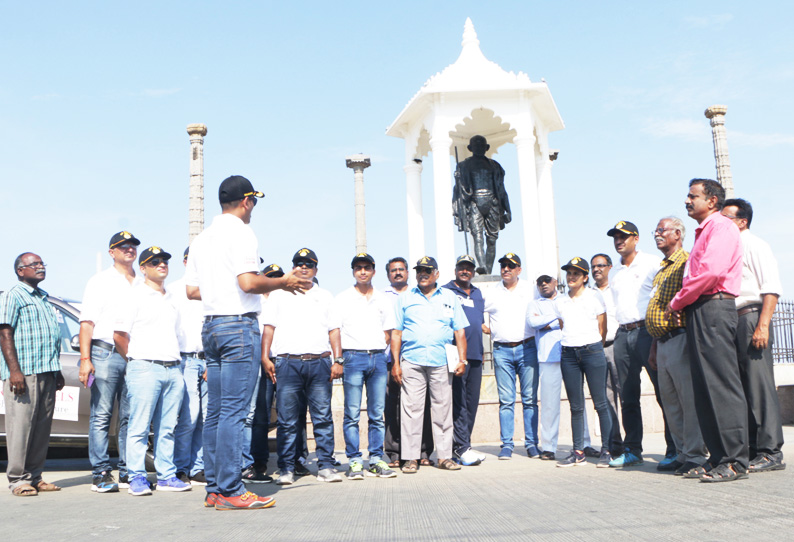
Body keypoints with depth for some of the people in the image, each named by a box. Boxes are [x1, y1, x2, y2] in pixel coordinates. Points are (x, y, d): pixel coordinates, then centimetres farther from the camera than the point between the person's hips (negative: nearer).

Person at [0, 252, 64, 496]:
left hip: (46, 373, 7)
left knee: (42, 428, 7)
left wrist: (57, 371, 22)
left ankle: (35, 476, 13)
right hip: (23, 373, -7)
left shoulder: (43, 298, 23)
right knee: (20, 425, -6)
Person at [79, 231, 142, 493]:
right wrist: (85, 359, -10)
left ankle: (128, 472, 9)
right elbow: (87, 322, 0)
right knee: (101, 415, -5)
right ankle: (101, 473, -2)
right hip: (105, 353, -4)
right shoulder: (101, 281, 7)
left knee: (131, 417, 4)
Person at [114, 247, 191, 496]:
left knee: (167, 428, 6)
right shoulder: (135, 295, 2)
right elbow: (119, 335, -2)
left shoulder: (171, 298, 21)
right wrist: (136, 361, 4)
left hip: (173, 369, 6)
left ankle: (167, 476, 11)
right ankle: (137, 478, 2)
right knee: (140, 427, -4)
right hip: (145, 368, -6)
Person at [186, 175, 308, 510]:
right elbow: (249, 282, -19)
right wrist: (283, 283, -5)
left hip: (211, 325, 9)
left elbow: (192, 290, 17)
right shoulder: (241, 232, -8)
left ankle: (214, 488, 15)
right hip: (239, 325, -8)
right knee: (234, 411, -7)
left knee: (215, 411, 10)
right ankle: (230, 491, -4)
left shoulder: (202, 238, 17)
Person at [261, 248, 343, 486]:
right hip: (287, 363, -1)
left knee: (323, 417, -2)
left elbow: (334, 330, 15)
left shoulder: (325, 296, 20)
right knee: (287, 420, -1)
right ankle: (287, 469, 5)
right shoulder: (279, 295, 16)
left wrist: (338, 360, 4)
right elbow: (269, 327, 9)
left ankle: (325, 466, 2)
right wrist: (265, 357, -3)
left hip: (319, 363, 1)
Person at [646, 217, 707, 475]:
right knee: (670, 401, 11)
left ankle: (695, 456, 1)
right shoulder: (661, 271, 22)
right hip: (662, 341, 10)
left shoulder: (686, 262, -6)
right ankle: (682, 454, 17)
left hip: (679, 337, -9)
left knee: (689, 398, -5)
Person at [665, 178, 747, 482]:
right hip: (699, 312, 10)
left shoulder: (721, 226, -5)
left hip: (714, 309, -10)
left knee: (722, 384, -10)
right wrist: (681, 305, 6)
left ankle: (735, 461, -7)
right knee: (704, 388, 8)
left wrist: (677, 302, -9)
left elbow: (711, 271, -18)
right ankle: (718, 458, 13)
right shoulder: (703, 232, 25)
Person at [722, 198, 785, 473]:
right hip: (729, 322, 8)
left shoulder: (754, 245, 0)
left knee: (759, 385, -8)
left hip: (750, 318, -8)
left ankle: (770, 452, -5)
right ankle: (752, 448, 12)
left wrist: (762, 326, -19)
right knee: (742, 387, 7)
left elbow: (771, 288, -9)